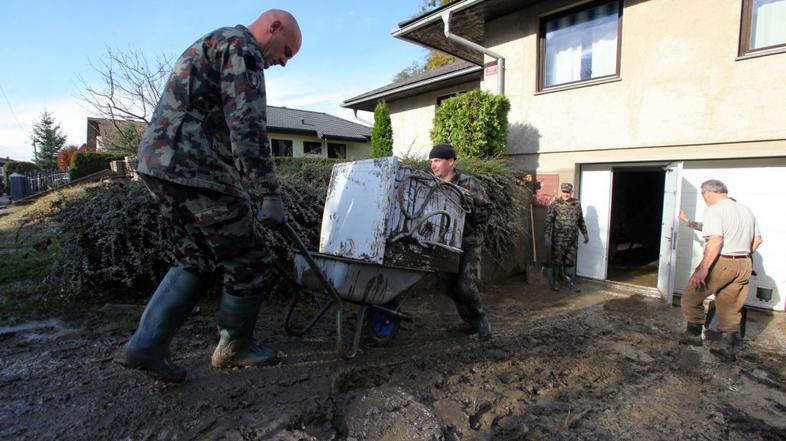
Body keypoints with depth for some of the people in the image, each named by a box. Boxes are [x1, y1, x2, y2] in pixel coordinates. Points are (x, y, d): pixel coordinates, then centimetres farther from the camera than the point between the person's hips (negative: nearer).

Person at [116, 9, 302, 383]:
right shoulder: (242, 47, -4)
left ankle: (146, 344, 13)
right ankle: (233, 347, 18)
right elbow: (247, 127, -17)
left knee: (196, 259, 17)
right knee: (247, 262, 2)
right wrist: (269, 194, -16)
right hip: (193, 169, -10)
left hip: (157, 161, 10)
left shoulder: (210, 45, 29)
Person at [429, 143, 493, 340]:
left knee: (466, 286, -15)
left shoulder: (469, 183, -7)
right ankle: (471, 323, 28)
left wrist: (467, 208, -20)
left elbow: (486, 212, -5)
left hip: (469, 244, -5)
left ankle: (480, 317, 13)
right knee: (452, 288, 8)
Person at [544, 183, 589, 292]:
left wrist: (585, 233, 18)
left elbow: (581, 220, 18)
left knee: (570, 262, 10)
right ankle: (555, 282, 20)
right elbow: (549, 221, -11)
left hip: (573, 239, 4)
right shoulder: (555, 204, -7)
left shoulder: (577, 204, 8)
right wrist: (548, 236, -17)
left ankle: (571, 283, 20)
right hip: (559, 239, -4)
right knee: (557, 261, 6)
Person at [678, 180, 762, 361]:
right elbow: (757, 239, 18)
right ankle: (727, 346, 17)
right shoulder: (746, 210, 13)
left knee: (692, 297, 10)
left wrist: (703, 269, -26)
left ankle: (693, 334, 19)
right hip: (744, 265, 8)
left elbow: (716, 240, -25)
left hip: (720, 263, -8)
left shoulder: (713, 211, -13)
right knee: (730, 307, 14)